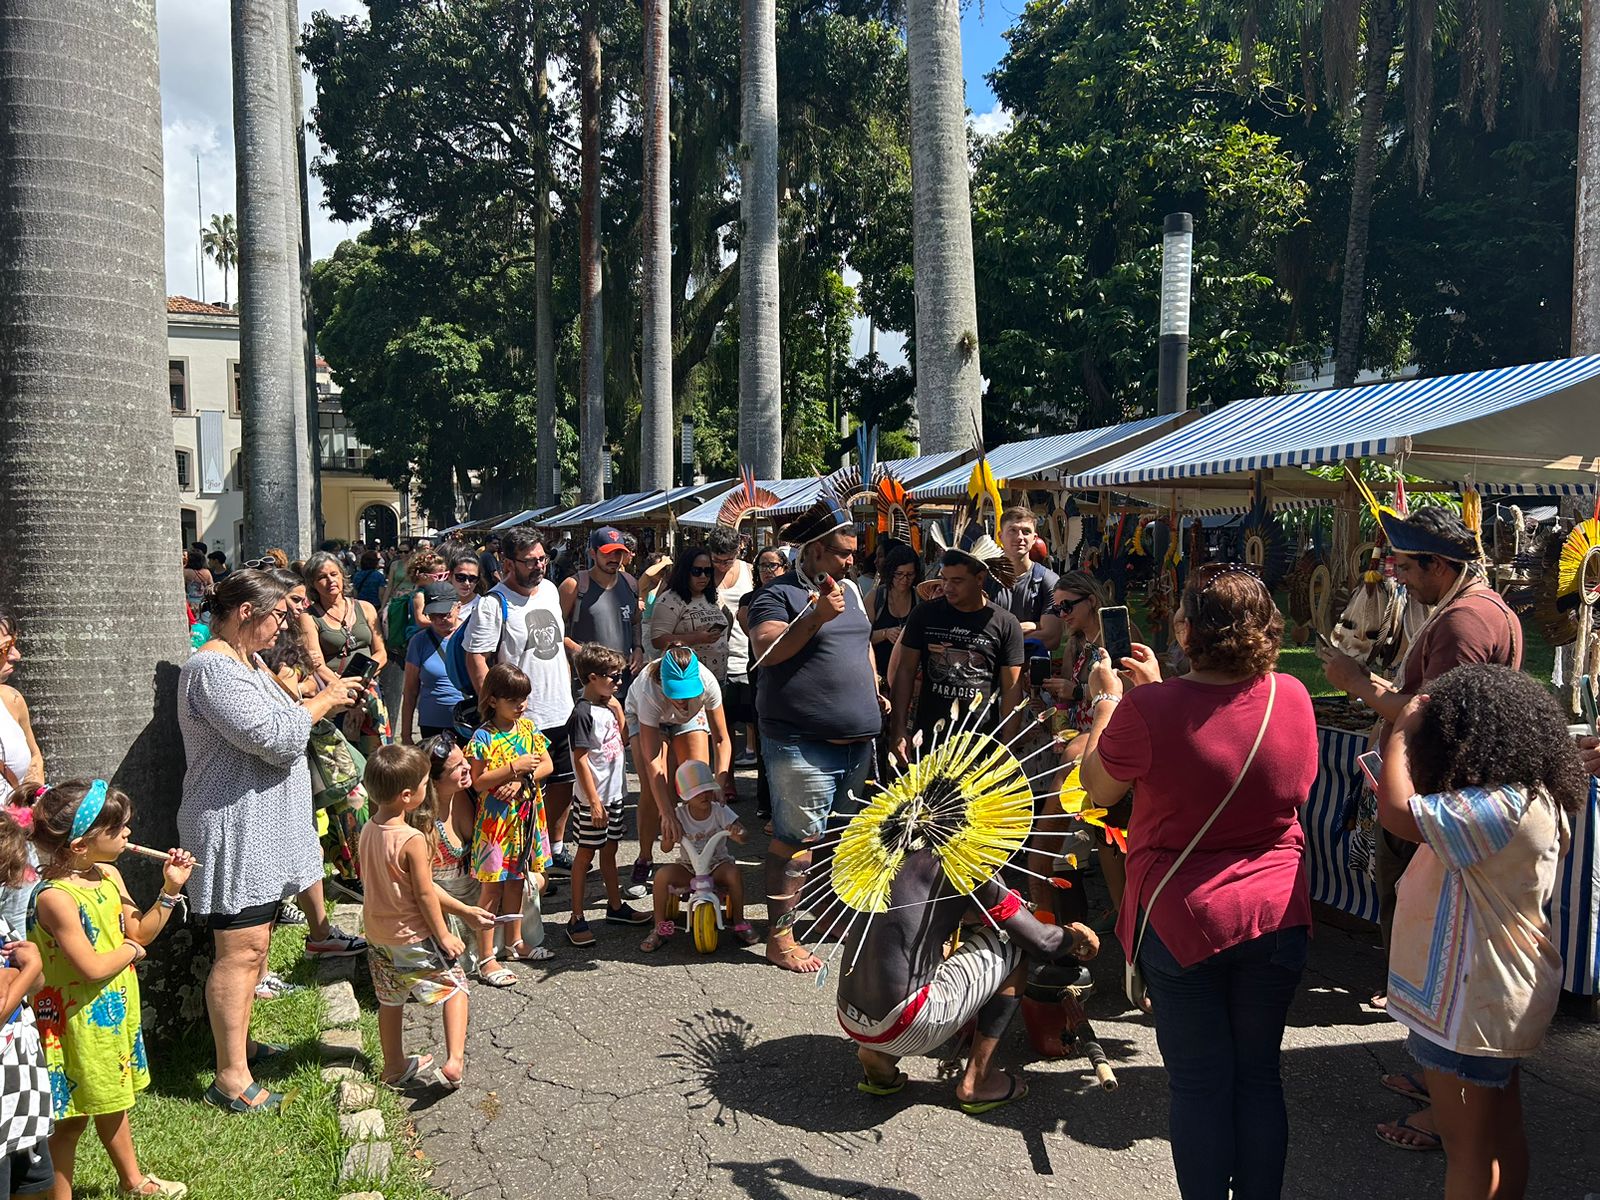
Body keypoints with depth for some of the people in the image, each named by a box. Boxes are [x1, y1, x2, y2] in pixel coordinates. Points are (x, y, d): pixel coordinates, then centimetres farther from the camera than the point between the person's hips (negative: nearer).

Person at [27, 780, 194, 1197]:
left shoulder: (109, 875, -2)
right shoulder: (55, 897, -28)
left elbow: (140, 932, 5)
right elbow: (92, 968, -28)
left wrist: (170, 890, -7)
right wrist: (130, 950, -10)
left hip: (116, 1010, 9)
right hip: (77, 1021, -8)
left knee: (112, 1101, 25)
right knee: (72, 1117, 8)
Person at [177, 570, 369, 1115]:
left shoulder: (247, 661, 13)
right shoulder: (213, 670, -20)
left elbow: (280, 721, 21)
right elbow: (277, 740, -26)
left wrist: (329, 699, 7)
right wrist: (322, 701, -12)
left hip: (262, 828, 10)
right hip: (235, 831, -10)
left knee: (252, 944, 18)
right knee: (240, 949, -5)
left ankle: (239, 1043, 31)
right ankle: (230, 1077, 2)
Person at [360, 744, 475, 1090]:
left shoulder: (368, 830, -4)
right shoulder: (412, 840, -26)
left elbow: (369, 879, 9)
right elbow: (425, 895, -20)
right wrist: (444, 935, -9)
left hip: (376, 931, 7)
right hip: (412, 936, -7)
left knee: (390, 1000, 21)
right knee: (455, 986, 7)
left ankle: (394, 1066, 36)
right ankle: (454, 1061, -3)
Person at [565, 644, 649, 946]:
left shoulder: (608, 706, 8)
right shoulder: (583, 713, -19)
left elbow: (624, 740, 19)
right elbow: (581, 760, -20)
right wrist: (594, 802, -21)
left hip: (614, 794, 8)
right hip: (593, 799, -8)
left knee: (609, 850, 18)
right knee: (586, 853, 1)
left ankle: (616, 906, 31)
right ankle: (577, 919, 10)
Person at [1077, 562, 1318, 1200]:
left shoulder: (1148, 709, -22)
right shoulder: (1292, 696, -7)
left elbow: (1096, 787, -4)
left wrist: (1106, 701, 8)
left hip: (1182, 920, -4)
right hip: (1276, 917, 4)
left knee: (1199, 1086, 10)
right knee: (1259, 1077, 18)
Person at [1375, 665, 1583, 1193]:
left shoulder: (1503, 809, -29)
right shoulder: (1529, 796, 3)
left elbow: (1397, 812, -35)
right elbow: (1426, 811, 10)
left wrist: (1403, 730, -21)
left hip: (1472, 1005, -10)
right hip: (1501, 993, 10)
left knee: (1468, 1150, 7)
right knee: (1503, 1136, 24)